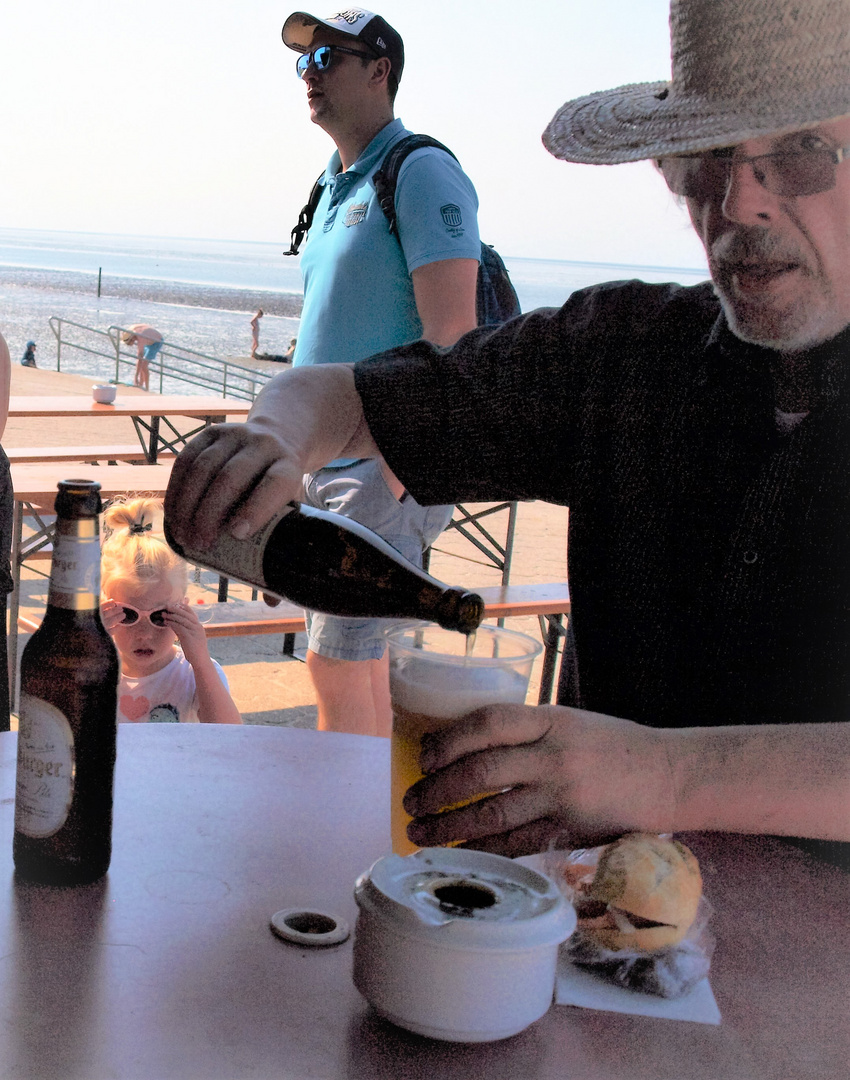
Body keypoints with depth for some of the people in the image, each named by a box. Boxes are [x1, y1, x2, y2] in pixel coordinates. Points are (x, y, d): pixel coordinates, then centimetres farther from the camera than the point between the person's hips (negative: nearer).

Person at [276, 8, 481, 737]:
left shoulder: (421, 174, -11)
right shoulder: (336, 184, 17)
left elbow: (451, 337, -19)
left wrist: (396, 470, -23)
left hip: (387, 466, -9)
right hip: (328, 459, 9)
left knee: (336, 663, -7)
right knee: (360, 658, 14)